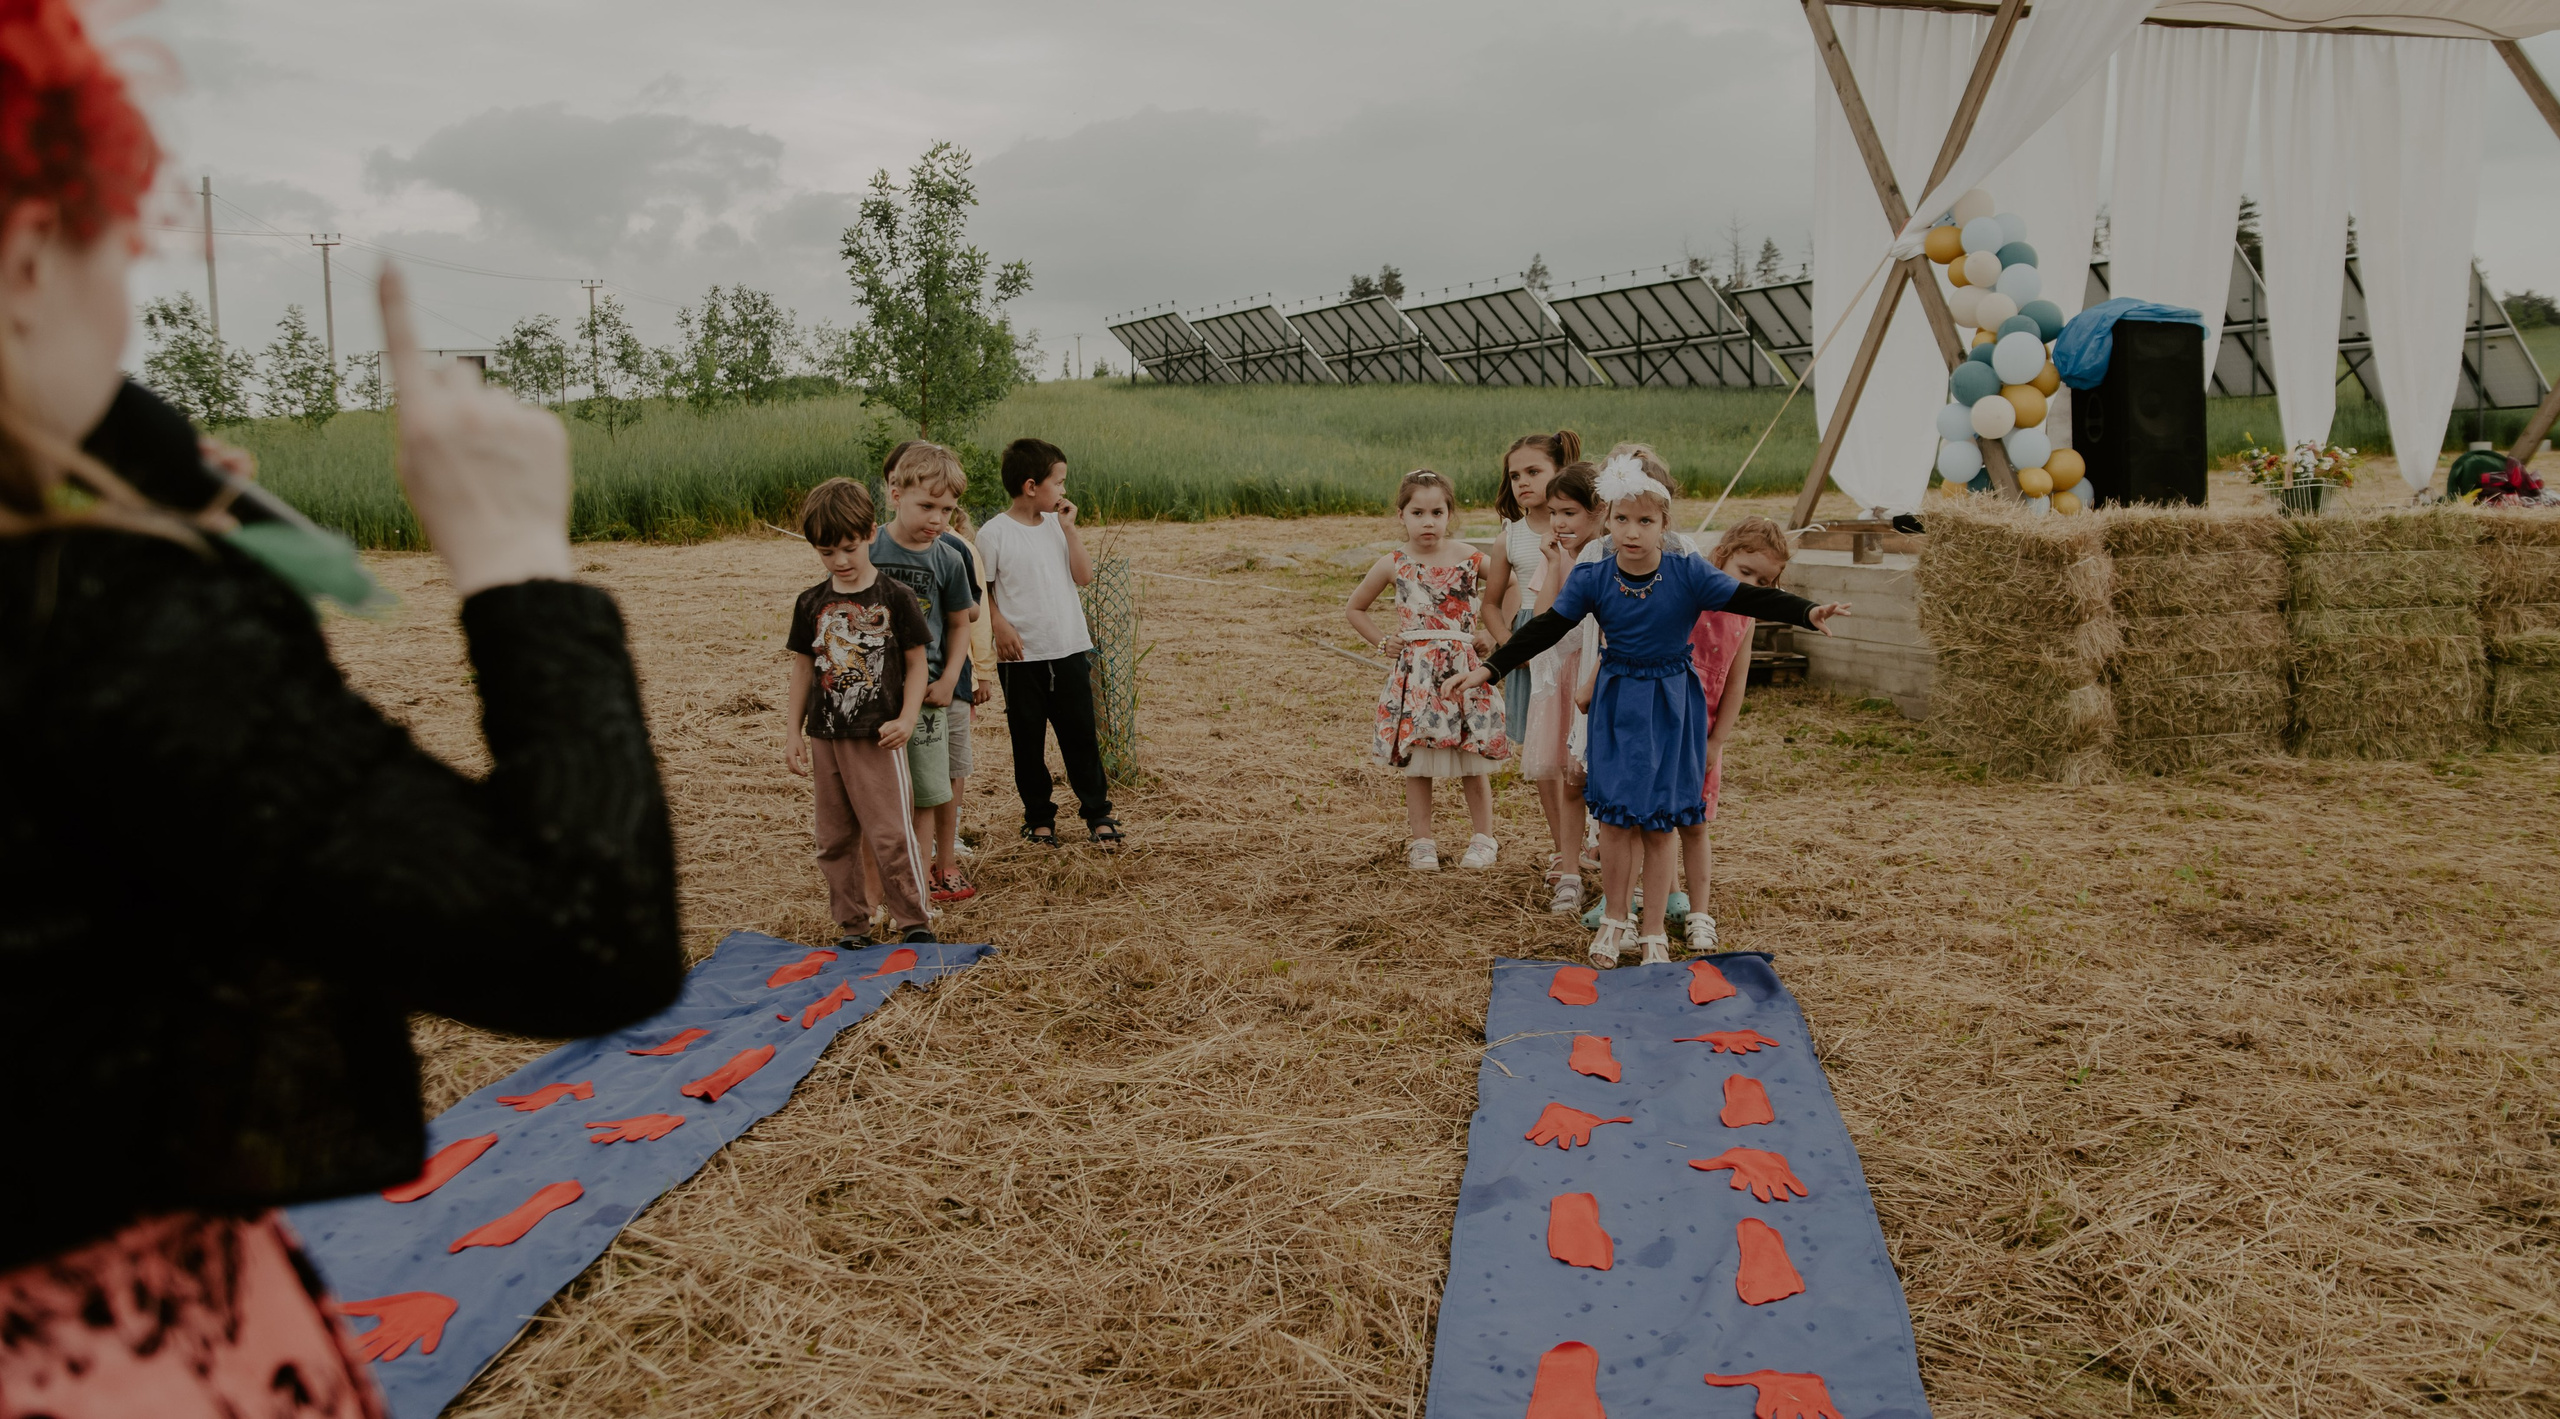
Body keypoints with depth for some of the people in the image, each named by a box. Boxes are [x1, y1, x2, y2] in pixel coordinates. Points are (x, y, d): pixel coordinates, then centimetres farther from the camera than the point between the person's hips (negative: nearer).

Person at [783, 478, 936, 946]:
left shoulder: (895, 597, -4)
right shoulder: (811, 604, 6)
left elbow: (916, 664, -1)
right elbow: (803, 667, 12)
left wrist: (906, 720, -12)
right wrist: (793, 732, 10)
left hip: (879, 737, -4)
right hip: (825, 737, 4)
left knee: (892, 834, -6)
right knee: (834, 839, 9)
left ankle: (911, 921, 9)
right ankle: (852, 925, 21)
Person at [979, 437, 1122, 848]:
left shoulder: (1057, 525, 7)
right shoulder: (994, 533, -7)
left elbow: (1084, 577, 2)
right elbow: (980, 591, -2)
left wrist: (1069, 528, -3)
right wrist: (1000, 626, -15)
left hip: (1071, 649, 4)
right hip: (1021, 656, -3)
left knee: (1080, 734, 6)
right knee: (1028, 740, 7)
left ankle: (1097, 814, 16)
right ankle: (1039, 817, 20)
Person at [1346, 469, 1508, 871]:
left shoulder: (1470, 558, -1)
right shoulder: (1393, 565, 2)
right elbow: (1354, 609, 15)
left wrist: (1493, 632, 3)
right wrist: (1383, 643, 6)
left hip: (1463, 670, -1)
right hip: (1414, 675, 1)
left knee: (1473, 763, 5)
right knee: (1417, 763, 6)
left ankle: (1483, 840, 18)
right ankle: (1421, 843, 16)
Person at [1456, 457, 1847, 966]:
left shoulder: (1689, 574, -13)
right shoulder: (1591, 580, -9)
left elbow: (1749, 599, -15)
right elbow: (1545, 630, -6)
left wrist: (1807, 612, -31)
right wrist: (1489, 669, -14)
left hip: (1672, 706, -1)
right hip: (1618, 706, 1)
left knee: (1662, 820, 5)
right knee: (1615, 814, 3)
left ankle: (1654, 930, 20)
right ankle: (1615, 920, 23)